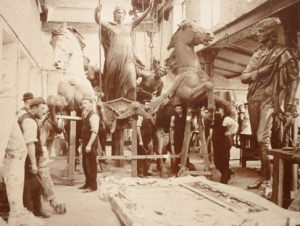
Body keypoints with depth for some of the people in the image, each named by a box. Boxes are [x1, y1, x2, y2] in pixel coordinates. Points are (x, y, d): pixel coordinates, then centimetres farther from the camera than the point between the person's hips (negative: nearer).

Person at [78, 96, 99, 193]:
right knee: (85, 164, 14)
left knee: (91, 165, -3)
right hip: (85, 143, 9)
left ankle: (93, 186, 5)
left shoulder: (93, 116, -13)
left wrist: (89, 145, -23)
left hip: (91, 144, -9)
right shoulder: (85, 115, 14)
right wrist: (82, 143, 11)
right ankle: (88, 183, 25)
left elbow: (95, 132, -20)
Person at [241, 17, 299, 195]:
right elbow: (244, 77, 13)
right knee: (258, 141, 7)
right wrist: (258, 72, -7)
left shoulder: (283, 53, 0)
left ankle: (267, 181, -5)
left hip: (270, 100, -6)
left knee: (263, 140, -14)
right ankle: (263, 177, 17)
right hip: (254, 100, 6)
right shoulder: (258, 53, 19)